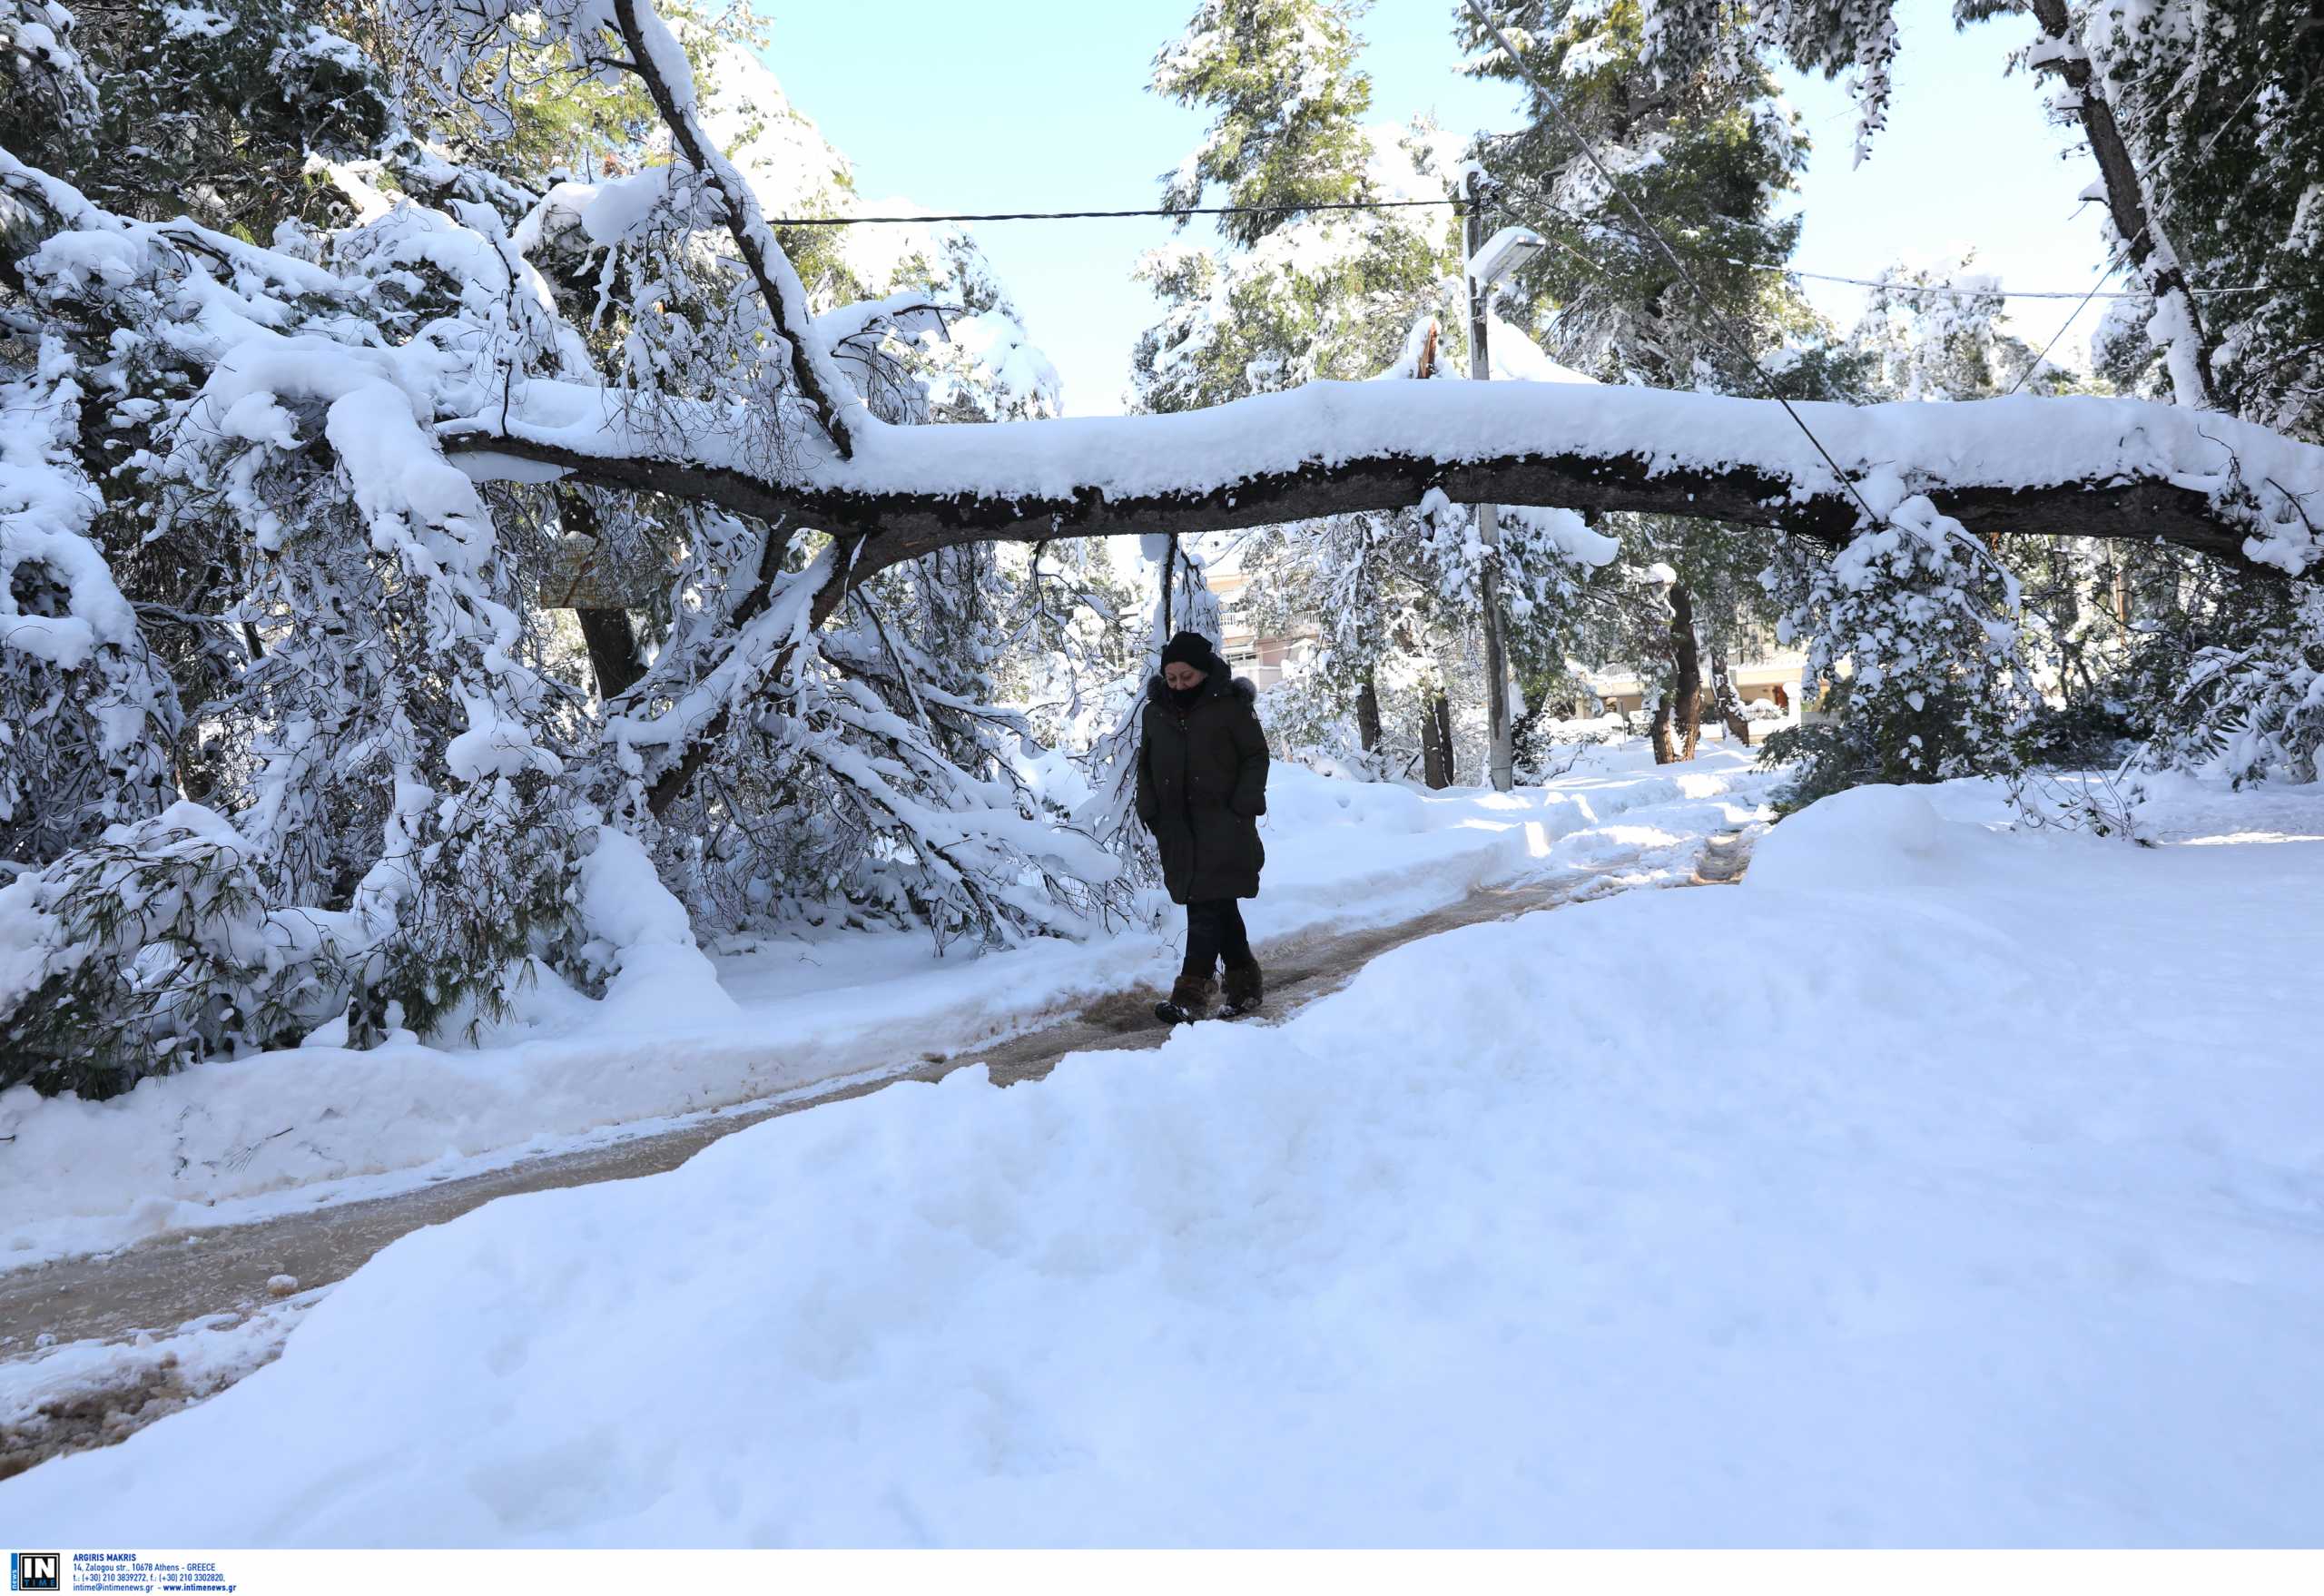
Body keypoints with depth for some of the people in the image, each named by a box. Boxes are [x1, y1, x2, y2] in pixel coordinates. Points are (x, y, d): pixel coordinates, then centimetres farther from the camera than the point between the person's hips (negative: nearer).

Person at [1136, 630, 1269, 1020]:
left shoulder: (1230, 706, -4)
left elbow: (1256, 757, 0)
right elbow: (1146, 766, 18)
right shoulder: (1156, 710, 10)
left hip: (1222, 828, -5)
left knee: (1207, 907, -12)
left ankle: (1192, 993, -12)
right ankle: (1245, 983, 21)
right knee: (1219, 908, 10)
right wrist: (1152, 815, 7)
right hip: (1179, 830, 5)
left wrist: (1242, 808, -10)